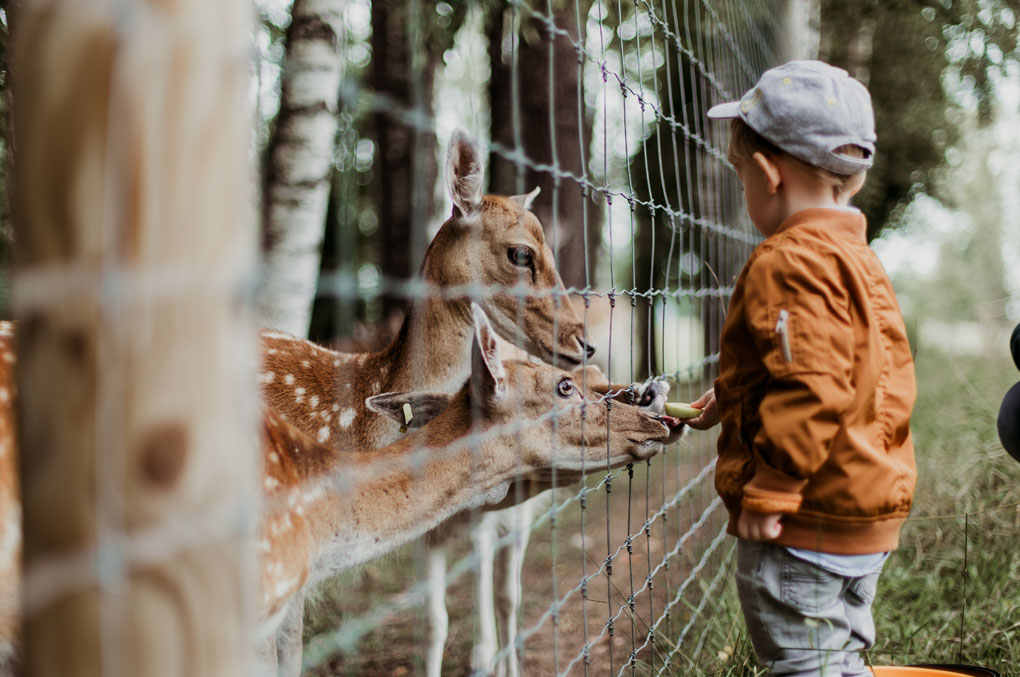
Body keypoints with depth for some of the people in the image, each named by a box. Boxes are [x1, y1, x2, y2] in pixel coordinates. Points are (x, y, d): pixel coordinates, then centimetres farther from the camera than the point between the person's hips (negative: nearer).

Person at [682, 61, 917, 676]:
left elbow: (811, 389, -26)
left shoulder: (789, 263, -18)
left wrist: (768, 492, -22)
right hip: (871, 513, 10)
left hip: (807, 522, -10)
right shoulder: (858, 257, 14)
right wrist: (735, 400, 26)